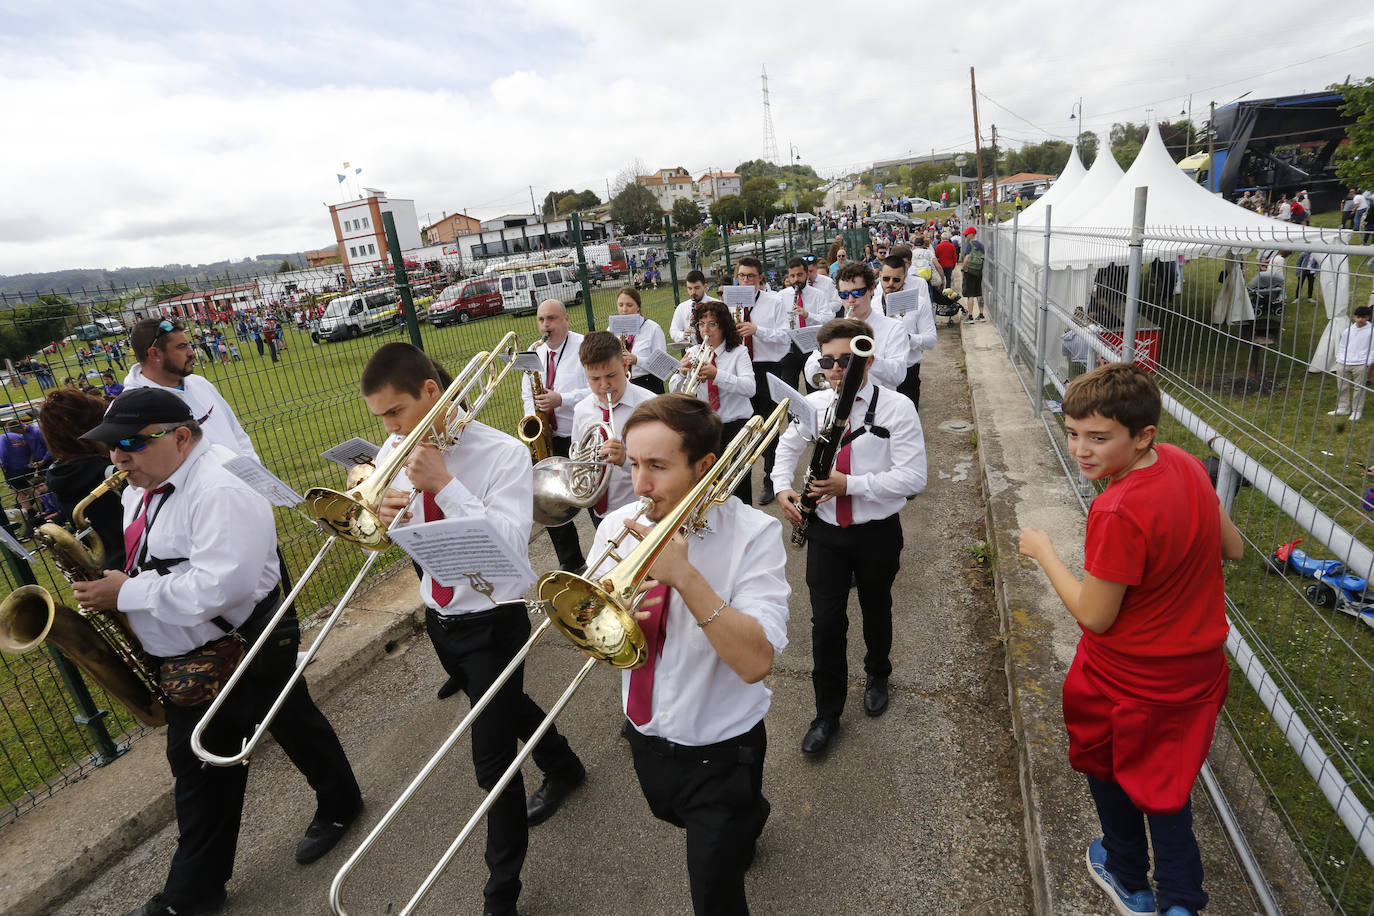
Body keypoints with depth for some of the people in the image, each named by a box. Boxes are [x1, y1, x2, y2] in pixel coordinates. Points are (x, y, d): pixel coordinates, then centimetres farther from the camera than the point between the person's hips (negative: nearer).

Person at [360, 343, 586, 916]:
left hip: (492, 621, -7)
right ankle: (562, 767, 57)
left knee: (492, 759, -1)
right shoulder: (395, 454, -4)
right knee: (503, 707, 28)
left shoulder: (502, 453, -21)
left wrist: (444, 483, -33)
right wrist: (384, 516, -21)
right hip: (438, 615, 7)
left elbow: (510, 547, -29)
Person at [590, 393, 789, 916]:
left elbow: (755, 662, -33)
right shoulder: (618, 526, -11)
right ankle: (747, 819, 64)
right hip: (646, 734, 6)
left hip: (719, 751, -5)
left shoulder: (752, 534, -25)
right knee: (676, 815, 34)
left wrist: (683, 574, -40)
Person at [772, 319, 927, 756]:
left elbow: (913, 478, -19)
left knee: (876, 612, 20)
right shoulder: (812, 404, -2)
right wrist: (782, 487, -2)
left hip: (877, 533, -2)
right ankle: (827, 713, 20)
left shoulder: (897, 408, -14)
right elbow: (788, 447, 16)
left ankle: (877, 676, 50)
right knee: (826, 621, 2)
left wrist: (850, 484, -26)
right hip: (825, 531, 2)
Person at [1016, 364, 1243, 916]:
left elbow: (1095, 616, -24)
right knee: (1164, 780, 26)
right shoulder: (1184, 463, -10)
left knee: (1107, 767, 23)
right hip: (1197, 669, 6)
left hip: (1128, 680, -6)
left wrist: (1043, 551, -14)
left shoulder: (1120, 512, -35)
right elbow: (1233, 548, 4)